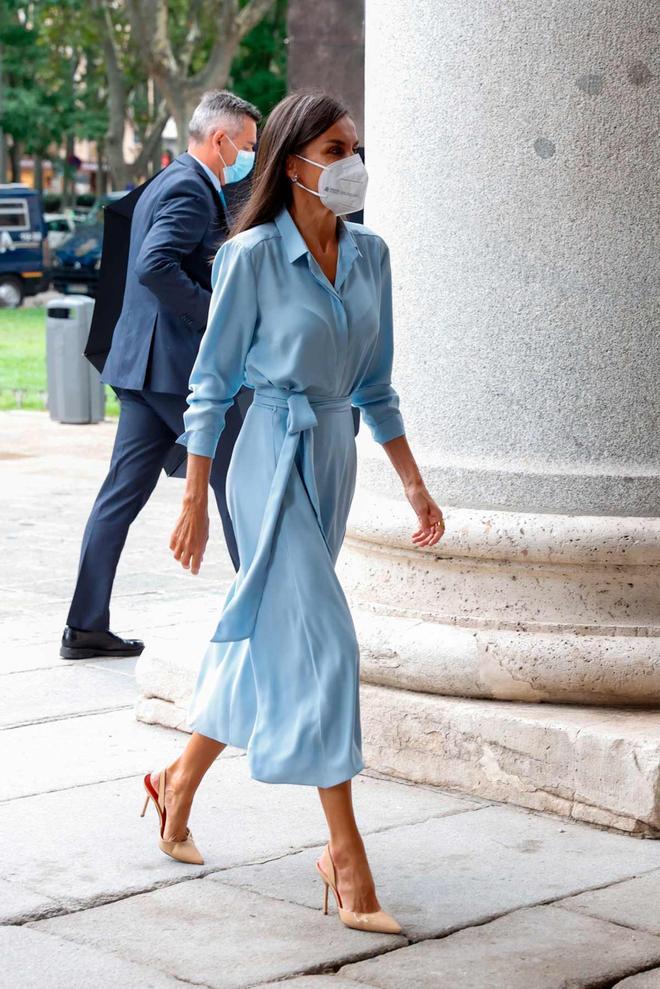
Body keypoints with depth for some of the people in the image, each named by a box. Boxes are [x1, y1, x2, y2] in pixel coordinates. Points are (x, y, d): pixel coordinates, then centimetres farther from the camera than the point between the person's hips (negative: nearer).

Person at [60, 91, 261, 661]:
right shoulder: (190, 189, -13)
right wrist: (219, 317, -19)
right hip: (184, 364, -10)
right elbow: (155, 266, -25)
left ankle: (86, 626, 7)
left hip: (145, 365, 10)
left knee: (124, 493, 7)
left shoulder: (171, 183, 20)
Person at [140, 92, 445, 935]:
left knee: (266, 638, 15)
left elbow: (375, 385, 13)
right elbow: (212, 382, -7)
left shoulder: (369, 256, 7)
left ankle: (180, 782, 36)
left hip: (335, 459, 7)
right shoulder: (254, 256, -11)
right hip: (274, 460, -7)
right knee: (323, 645, -11)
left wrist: (414, 484, 10)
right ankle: (348, 866, -7)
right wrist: (194, 500, -7)